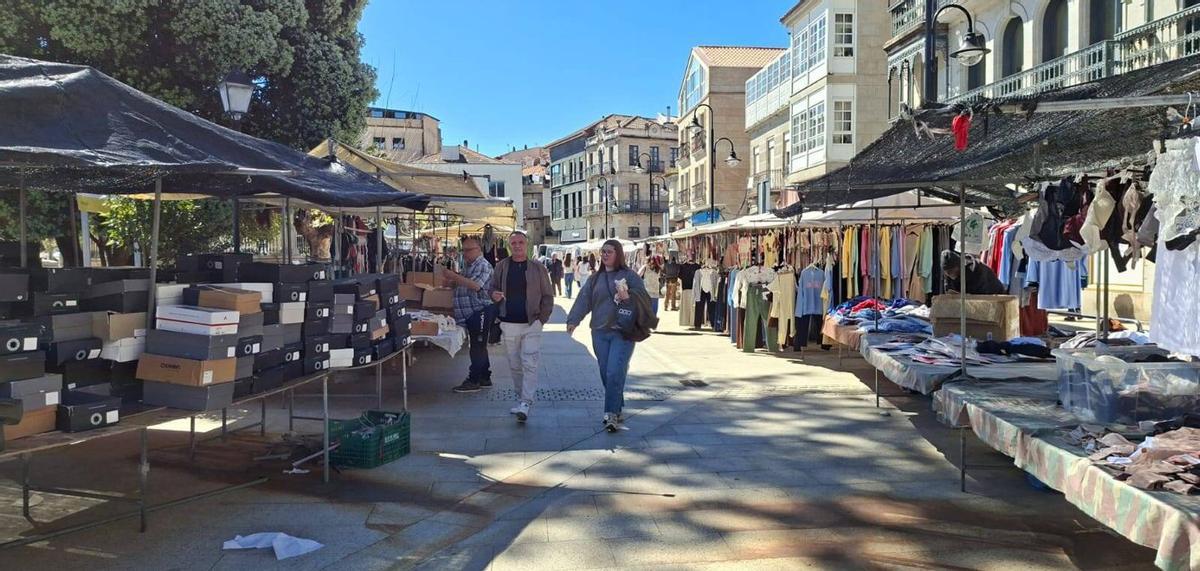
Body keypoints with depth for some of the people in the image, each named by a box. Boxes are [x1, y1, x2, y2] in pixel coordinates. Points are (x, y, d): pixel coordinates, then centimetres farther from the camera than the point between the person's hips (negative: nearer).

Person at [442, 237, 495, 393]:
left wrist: (455, 276, -23)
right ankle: (485, 379, 22)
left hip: (481, 312, -11)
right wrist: (452, 282, 9)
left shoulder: (483, 265, -12)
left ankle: (474, 381, -3)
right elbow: (463, 285, 29)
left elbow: (476, 285, -26)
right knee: (479, 347, 14)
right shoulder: (470, 266, 19)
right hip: (472, 314, 11)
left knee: (477, 347, -6)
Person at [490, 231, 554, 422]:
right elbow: (493, 289, 15)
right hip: (509, 324, 3)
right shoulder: (502, 267, 7)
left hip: (531, 324, -3)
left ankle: (525, 404, -13)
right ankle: (520, 399, 23)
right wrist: (494, 295, -9)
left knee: (530, 364, -11)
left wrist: (542, 319, -5)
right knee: (515, 365, 11)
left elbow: (548, 296, 4)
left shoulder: (537, 268, 2)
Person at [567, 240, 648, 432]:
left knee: (615, 373, -12)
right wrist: (573, 320, -8)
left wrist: (628, 297, -21)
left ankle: (611, 413, -7)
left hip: (622, 333, -4)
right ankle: (617, 409, 20)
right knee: (606, 374, 6)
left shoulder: (629, 276, 1)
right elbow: (583, 300, 5)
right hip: (599, 333, 5)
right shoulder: (595, 278, 13)